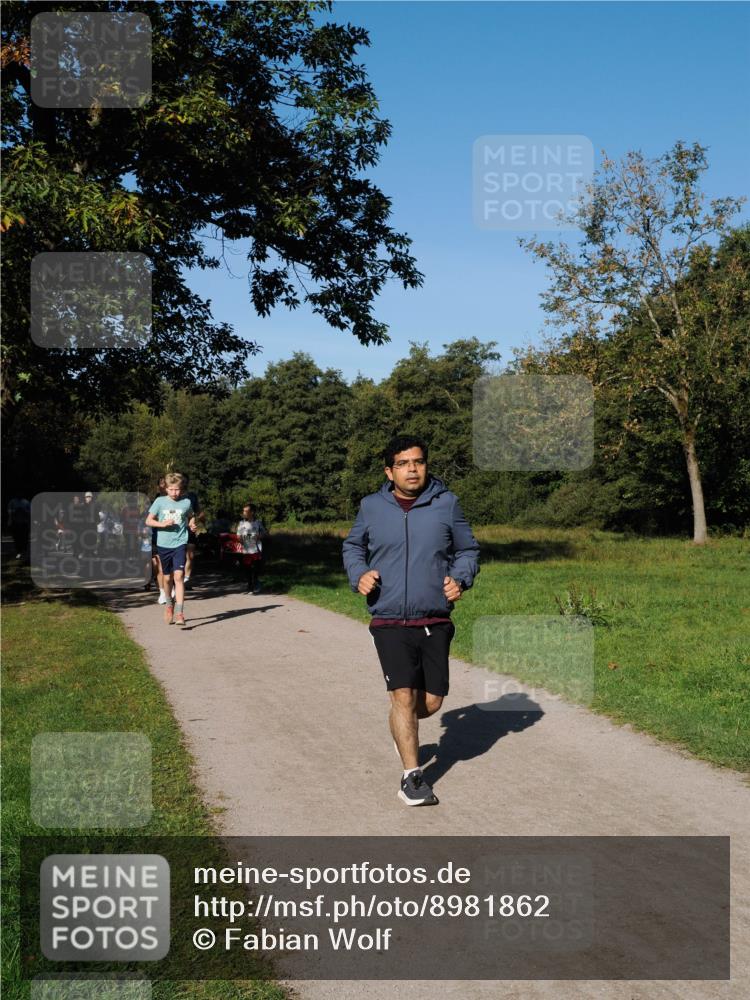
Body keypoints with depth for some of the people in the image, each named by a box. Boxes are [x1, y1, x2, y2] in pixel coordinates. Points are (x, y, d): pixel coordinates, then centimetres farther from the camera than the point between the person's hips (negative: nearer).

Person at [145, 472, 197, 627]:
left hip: (180, 544, -1)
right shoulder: (160, 501, -1)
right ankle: (169, 604, 39)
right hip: (163, 545, 1)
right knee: (167, 578, 13)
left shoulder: (186, 502, 1)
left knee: (179, 576, -15)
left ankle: (179, 612, -20)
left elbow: (191, 517, 20)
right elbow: (148, 521, 2)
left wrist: (192, 524, -1)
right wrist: (162, 524, -15)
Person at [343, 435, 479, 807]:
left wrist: (460, 579, -7)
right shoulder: (372, 507, 2)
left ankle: (403, 729, 41)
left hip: (435, 623, 2)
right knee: (403, 696, -9)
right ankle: (412, 776, 3)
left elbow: (468, 550, 12)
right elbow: (352, 546, 18)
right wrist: (359, 574, -1)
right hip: (389, 623, -1)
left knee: (431, 701, 7)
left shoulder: (446, 503, 1)